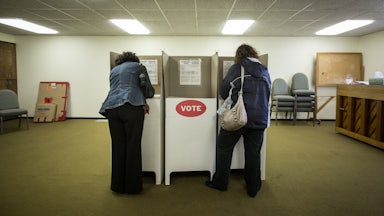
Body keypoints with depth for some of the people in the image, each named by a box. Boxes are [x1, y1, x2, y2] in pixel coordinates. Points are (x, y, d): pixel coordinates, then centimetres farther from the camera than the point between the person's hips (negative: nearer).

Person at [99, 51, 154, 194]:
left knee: (117, 146, 8)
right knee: (133, 146, 0)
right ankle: (133, 186, 5)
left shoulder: (113, 70, 31)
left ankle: (118, 185, 15)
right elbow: (149, 89, 18)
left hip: (112, 108, 5)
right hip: (131, 106, -4)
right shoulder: (138, 66, 19)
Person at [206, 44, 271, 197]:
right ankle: (253, 188, 21)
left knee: (224, 147, 12)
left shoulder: (236, 68, -2)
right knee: (253, 153, 11)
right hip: (260, 118, 4)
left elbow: (223, 92, 1)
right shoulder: (264, 71, 11)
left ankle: (220, 183, 19)